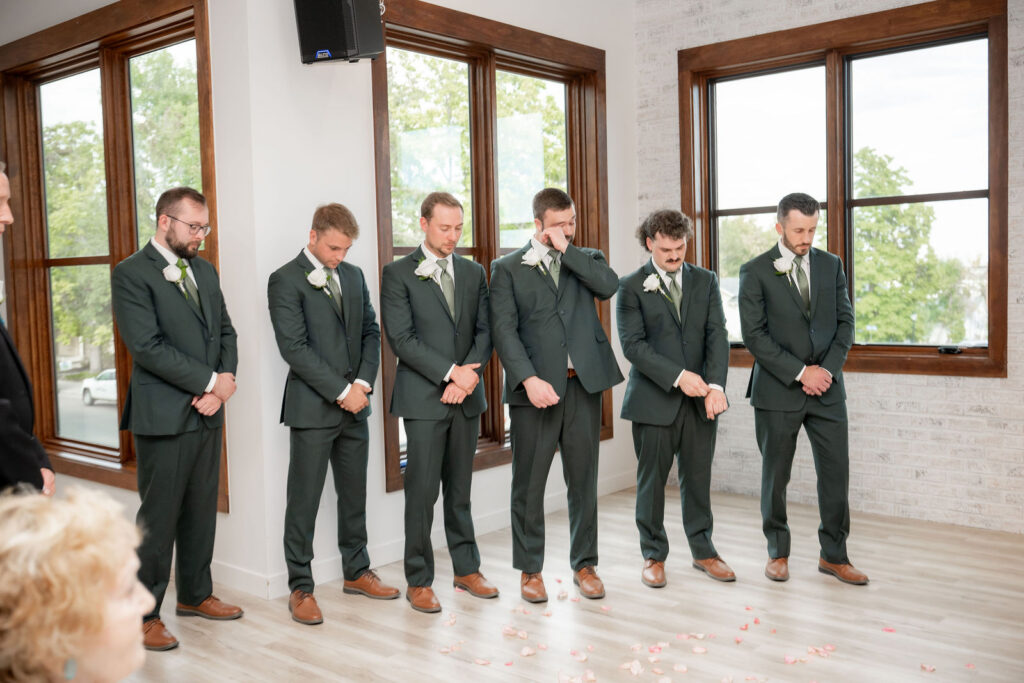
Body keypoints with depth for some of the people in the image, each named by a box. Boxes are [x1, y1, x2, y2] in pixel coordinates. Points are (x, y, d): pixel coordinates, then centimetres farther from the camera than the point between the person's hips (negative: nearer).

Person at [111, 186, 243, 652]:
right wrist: (211, 382, -15)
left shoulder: (205, 271, 13)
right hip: (164, 417, -7)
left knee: (201, 512, 16)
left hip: (208, 413, 7)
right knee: (158, 519, 2)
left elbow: (224, 331, 13)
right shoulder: (131, 274, -9)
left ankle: (194, 594, 31)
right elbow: (148, 346, -17)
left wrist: (224, 381, -5)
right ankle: (144, 614, 16)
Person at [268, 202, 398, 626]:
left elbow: (371, 332, 11)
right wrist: (341, 391, -15)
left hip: (355, 405, 6)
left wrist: (363, 383, -5)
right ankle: (300, 589, 13)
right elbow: (295, 348, -15)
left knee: (354, 494, 15)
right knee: (304, 500, 2)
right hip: (312, 408, -6)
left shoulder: (354, 276, 12)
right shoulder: (286, 281, -8)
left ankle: (356, 572, 30)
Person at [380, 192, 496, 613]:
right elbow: (401, 339, -11)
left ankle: (467, 569, 26)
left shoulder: (474, 273, 12)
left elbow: (484, 330, 7)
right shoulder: (398, 274, -3)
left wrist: (468, 375, -9)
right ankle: (419, 582, 12)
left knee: (460, 490, 14)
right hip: (424, 399, -4)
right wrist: (451, 373, -15)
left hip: (467, 396, 4)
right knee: (422, 493, 0)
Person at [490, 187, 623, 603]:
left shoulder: (586, 259, 13)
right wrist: (529, 379, -17)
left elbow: (609, 286, -9)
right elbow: (504, 330, -5)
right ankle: (530, 570, 19)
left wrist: (567, 251, -6)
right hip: (535, 387, -2)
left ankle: (584, 564, 24)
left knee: (583, 481, 10)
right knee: (528, 485, 5)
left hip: (583, 383, 2)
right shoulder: (508, 268, 4)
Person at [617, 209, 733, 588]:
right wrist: (678, 376, -19)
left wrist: (716, 385, -14)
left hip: (701, 399, 3)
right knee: (651, 480, 6)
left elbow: (717, 336, 1)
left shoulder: (705, 281, 9)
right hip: (654, 399, -3)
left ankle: (703, 550, 27)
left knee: (698, 478, 10)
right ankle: (654, 555, 21)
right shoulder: (631, 287, -2)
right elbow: (633, 344, -11)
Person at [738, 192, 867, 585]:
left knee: (836, 472, 4)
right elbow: (754, 335, -9)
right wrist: (799, 372, -14)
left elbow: (845, 321, 8)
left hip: (827, 388, 3)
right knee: (775, 476, 7)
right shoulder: (755, 272, -4)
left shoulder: (831, 265, 8)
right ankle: (777, 553, 23)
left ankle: (833, 556, 18)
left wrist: (828, 368, -7)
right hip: (778, 390, -3)